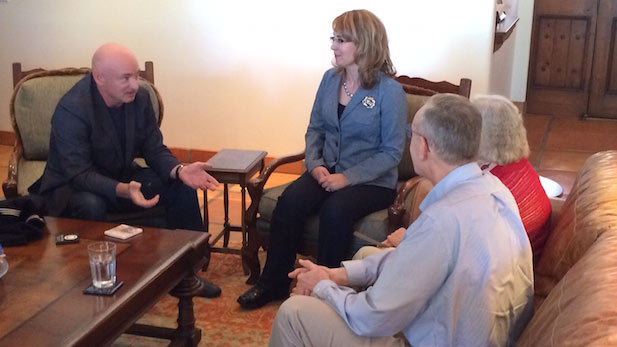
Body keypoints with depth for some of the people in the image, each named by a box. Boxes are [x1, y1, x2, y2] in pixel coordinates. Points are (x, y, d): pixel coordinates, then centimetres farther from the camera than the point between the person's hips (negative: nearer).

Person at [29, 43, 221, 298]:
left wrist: (179, 171, -26)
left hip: (122, 177, 6)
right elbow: (79, 174, -31)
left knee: (182, 186, -12)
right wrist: (123, 190, -48)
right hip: (72, 186, -6)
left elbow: (155, 150, -4)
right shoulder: (71, 110, -27)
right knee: (91, 206, -40)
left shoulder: (140, 98, -8)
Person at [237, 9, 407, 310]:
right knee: (290, 200, -23)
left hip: (372, 181, -4)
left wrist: (348, 177, -21)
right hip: (327, 171, 5)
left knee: (334, 210, -34)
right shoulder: (330, 78, 6)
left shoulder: (389, 90, -11)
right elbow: (315, 128, 11)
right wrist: (315, 164, -8)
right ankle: (273, 283, -11)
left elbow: (391, 152, -12)